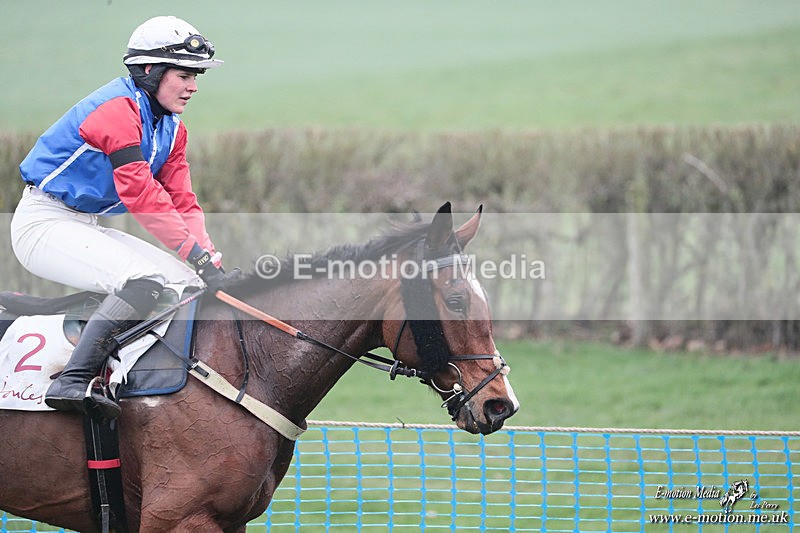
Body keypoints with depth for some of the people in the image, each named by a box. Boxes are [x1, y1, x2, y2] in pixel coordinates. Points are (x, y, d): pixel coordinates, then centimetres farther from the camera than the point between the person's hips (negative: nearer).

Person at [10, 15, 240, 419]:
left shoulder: (171, 128, 10)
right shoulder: (118, 109, -20)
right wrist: (199, 257, -30)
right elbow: (141, 193, -27)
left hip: (87, 229, 10)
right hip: (43, 224, -10)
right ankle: (71, 381, -34)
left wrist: (211, 258, -11)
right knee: (143, 279, -30)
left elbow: (182, 201, 6)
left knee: (189, 284, -2)